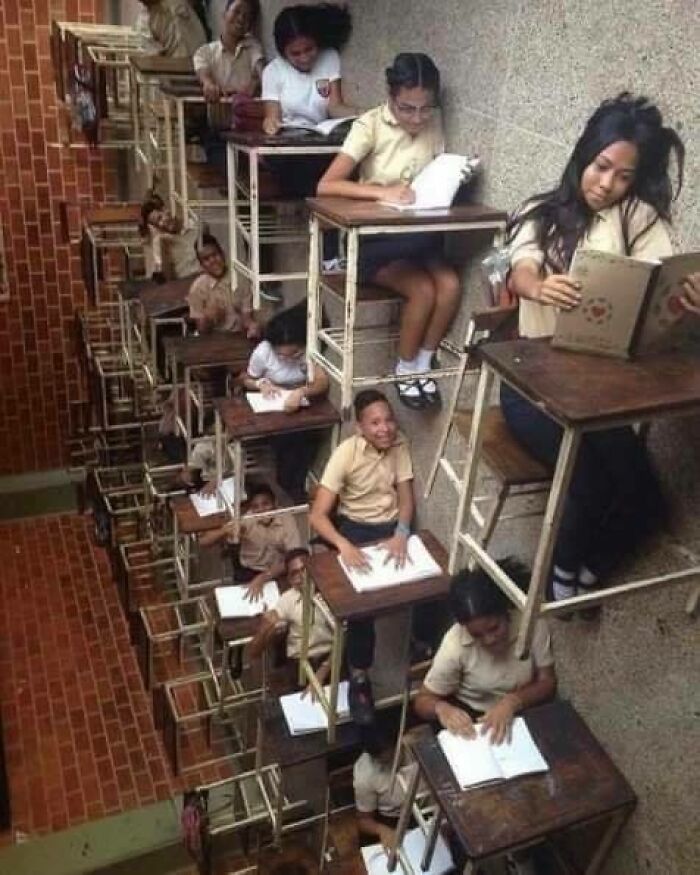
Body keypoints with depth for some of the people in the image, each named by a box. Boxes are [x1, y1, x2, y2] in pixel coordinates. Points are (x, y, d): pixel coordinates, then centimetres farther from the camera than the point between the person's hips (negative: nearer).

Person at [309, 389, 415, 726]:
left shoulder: (399, 445, -8)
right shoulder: (346, 454, -20)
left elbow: (406, 497, -6)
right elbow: (317, 514, -22)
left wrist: (401, 533, -27)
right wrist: (344, 544, -40)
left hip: (393, 525, 4)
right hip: (354, 527, -3)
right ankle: (359, 677, -9)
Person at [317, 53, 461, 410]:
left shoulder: (433, 123, 1)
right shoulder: (371, 125, -13)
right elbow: (326, 185, -22)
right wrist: (382, 191, -34)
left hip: (418, 236, 5)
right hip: (373, 237, -4)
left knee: (450, 284, -23)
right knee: (423, 290, -26)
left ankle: (423, 364, -2)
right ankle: (405, 368, -2)